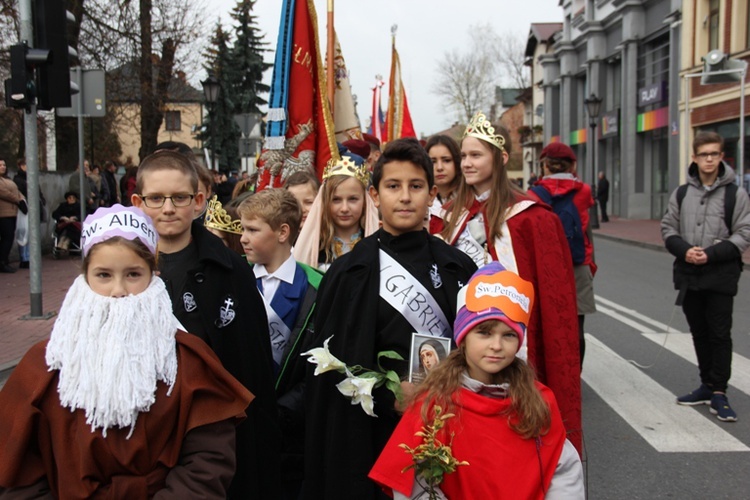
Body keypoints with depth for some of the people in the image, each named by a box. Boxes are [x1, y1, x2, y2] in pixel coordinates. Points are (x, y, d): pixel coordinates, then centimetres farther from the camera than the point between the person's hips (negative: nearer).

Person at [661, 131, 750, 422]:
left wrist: (711, 254, -17)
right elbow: (668, 229, 9)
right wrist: (684, 250, -11)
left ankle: (719, 392, 7)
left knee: (720, 334, -1)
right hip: (688, 275, 4)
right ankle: (708, 386, 25)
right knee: (699, 333, 12)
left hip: (721, 276, -4)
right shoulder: (681, 193, 7)